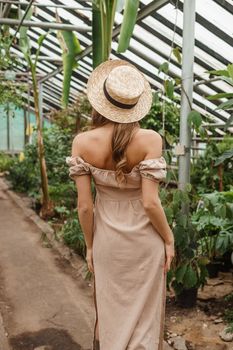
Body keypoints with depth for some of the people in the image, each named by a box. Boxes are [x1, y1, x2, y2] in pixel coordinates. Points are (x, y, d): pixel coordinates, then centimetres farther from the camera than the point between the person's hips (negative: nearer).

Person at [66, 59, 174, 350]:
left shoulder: (83, 142, -14)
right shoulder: (149, 139, -20)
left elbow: (84, 205, -10)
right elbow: (150, 203, -20)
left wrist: (90, 247, 5)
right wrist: (169, 240, -3)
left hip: (107, 238, 2)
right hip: (144, 238, -2)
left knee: (109, 312, 23)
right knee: (143, 314, 18)